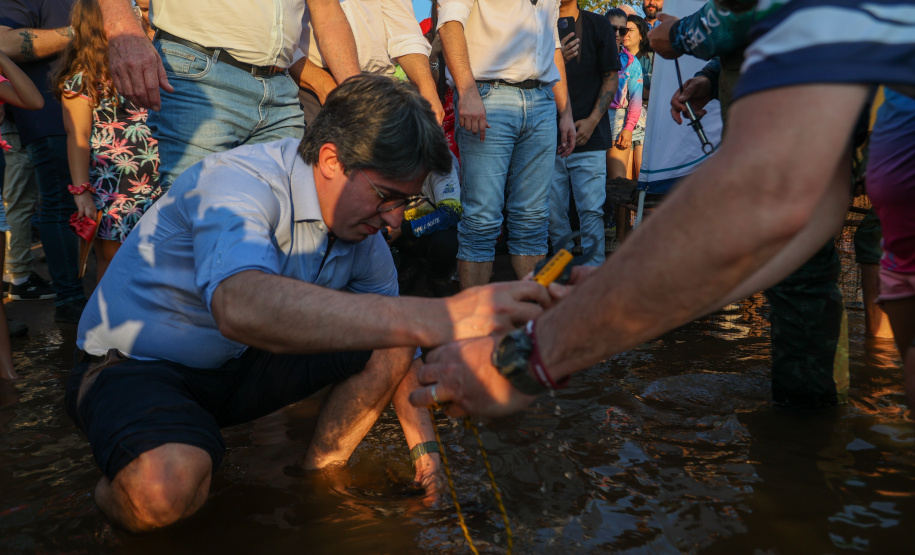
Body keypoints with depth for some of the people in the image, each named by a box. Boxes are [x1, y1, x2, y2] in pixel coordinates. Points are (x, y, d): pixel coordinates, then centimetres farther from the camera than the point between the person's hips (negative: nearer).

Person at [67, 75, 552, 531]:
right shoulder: (239, 182, -29)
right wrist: (435, 318, -58)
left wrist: (422, 443, -1)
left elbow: (393, 330, 7)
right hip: (136, 365, -6)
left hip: (239, 366, 6)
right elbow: (241, 307, -51)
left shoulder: (362, 218, -5)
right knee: (167, 486, -37)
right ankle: (120, 493, 0)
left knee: (393, 339, -11)